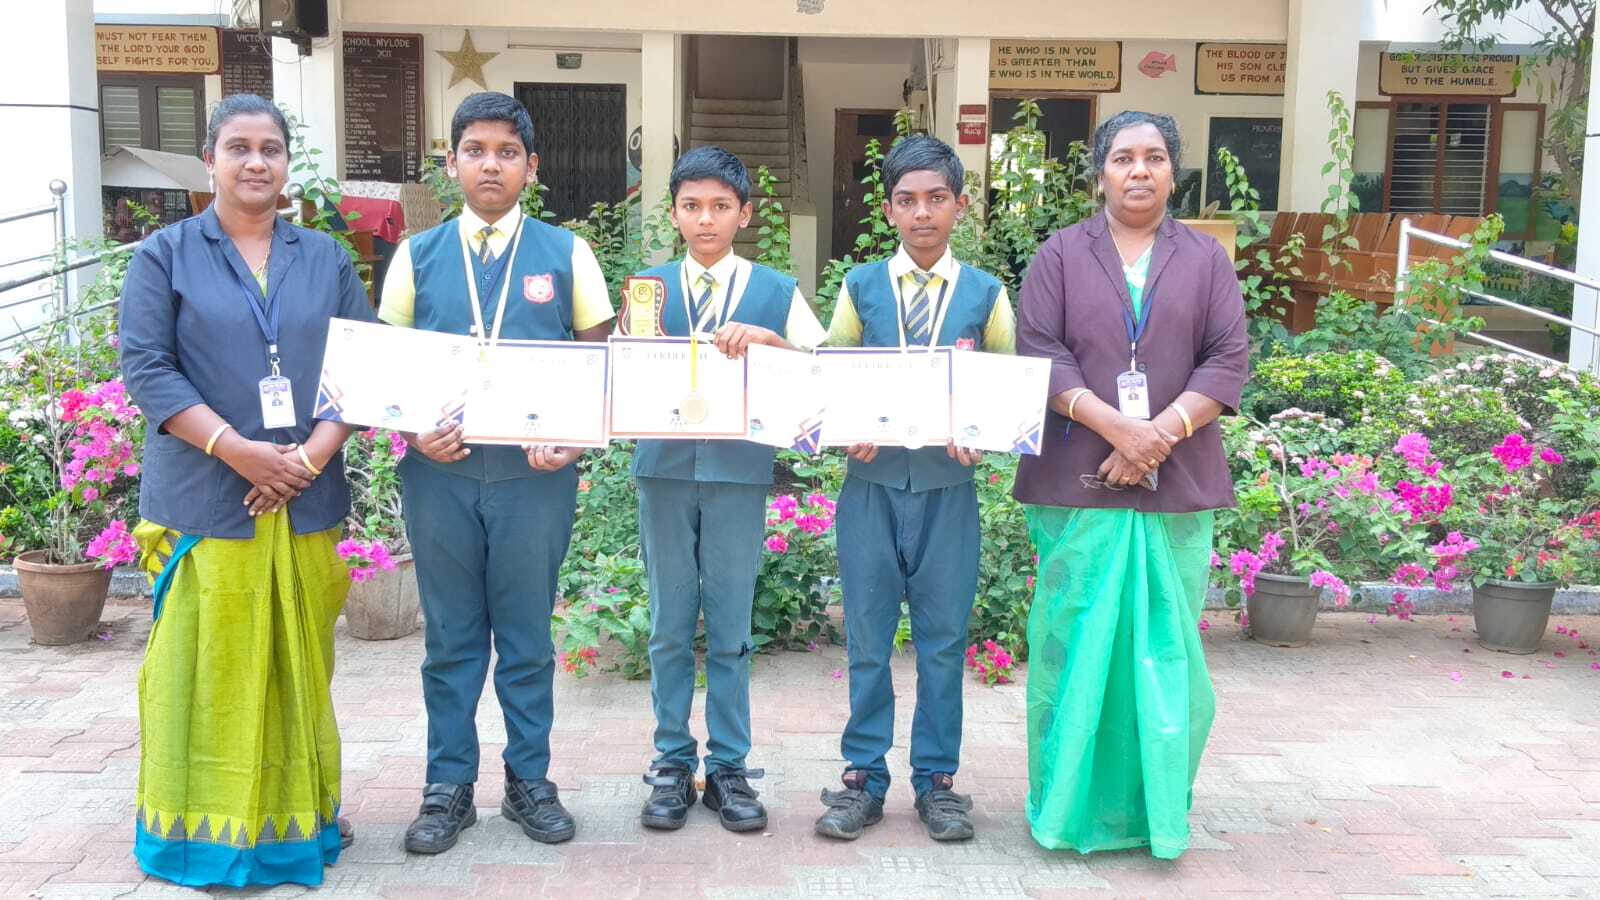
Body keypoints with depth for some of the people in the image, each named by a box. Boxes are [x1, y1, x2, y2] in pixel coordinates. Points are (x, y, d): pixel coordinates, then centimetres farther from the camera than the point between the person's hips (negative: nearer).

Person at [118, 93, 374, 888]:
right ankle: (213, 827, 13)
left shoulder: (325, 258, 12)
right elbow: (145, 370, -5)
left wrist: (315, 451, -9)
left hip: (307, 497, 3)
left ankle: (299, 811, 22)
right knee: (216, 665, 1)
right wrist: (239, 450, -16)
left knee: (301, 660, 9)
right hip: (205, 496, -3)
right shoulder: (165, 255, 4)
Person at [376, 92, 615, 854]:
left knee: (528, 634, 9)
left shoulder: (566, 254, 3)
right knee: (450, 637, 10)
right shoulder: (416, 256, 7)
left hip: (534, 473, -1)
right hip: (440, 472, 1)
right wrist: (414, 433, -10)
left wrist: (573, 439, -11)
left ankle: (529, 780, 23)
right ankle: (449, 785, 23)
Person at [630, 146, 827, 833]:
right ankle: (672, 765, 18)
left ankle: (729, 768, 16)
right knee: (670, 627, 8)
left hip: (739, 472, -1)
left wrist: (767, 339, -20)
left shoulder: (777, 292, 6)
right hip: (664, 469, 1)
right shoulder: (648, 287, 11)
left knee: (731, 629, 5)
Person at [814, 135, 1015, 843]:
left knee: (943, 637, 7)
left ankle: (937, 778, 20)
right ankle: (864, 776, 18)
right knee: (867, 635, 6)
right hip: (871, 479, 0)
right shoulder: (860, 286, 7)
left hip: (948, 485, 0)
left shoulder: (986, 294, 5)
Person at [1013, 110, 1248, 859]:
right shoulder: (1060, 255, 7)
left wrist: (1162, 432, -13)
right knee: (1076, 642, 2)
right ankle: (1070, 804, 14)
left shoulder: (1206, 259, 11)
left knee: (1165, 648, 4)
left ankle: (1158, 809, 16)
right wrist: (1115, 427, -16)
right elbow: (1037, 352, -4)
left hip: (1178, 482, 1)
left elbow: (1228, 359, 2)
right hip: (1078, 481, -1)